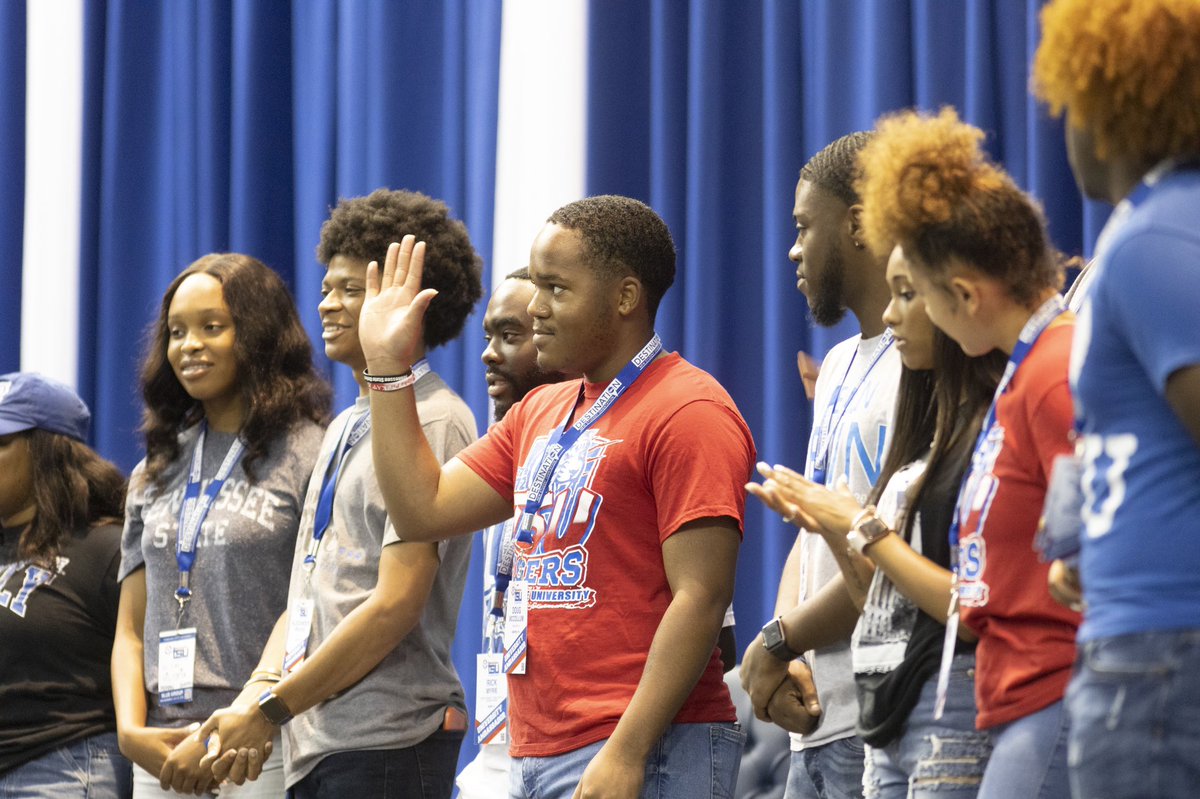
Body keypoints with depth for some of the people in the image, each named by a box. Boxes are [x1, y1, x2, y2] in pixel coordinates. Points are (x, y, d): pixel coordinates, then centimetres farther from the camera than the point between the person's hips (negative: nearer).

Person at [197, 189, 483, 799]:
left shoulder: (432, 423, -10)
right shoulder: (344, 429, 18)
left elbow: (395, 605, -16)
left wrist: (271, 710, -13)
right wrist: (260, 689, 1)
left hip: (386, 746, -8)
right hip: (314, 743, 8)